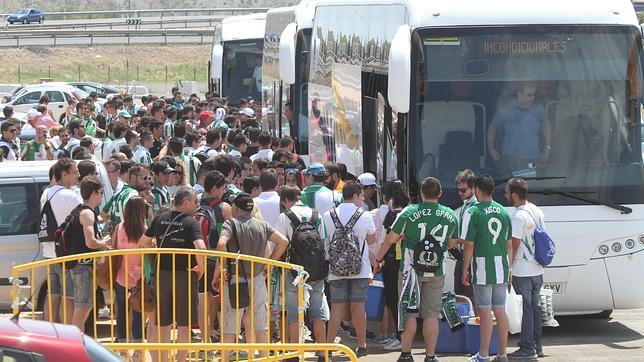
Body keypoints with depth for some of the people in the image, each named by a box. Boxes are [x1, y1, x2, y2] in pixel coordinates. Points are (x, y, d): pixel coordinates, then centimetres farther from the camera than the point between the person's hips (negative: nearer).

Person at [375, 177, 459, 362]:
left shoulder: (409, 212, -9)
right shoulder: (450, 216, -1)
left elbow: (391, 239, -2)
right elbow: (451, 243, 12)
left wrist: (379, 257, 12)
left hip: (412, 270, -2)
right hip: (436, 272, 2)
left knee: (409, 312, 6)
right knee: (431, 314, 5)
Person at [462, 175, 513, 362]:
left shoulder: (473, 212, -10)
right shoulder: (503, 212, 7)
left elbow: (469, 245, -11)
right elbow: (509, 244, 12)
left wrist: (465, 270, -3)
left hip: (483, 269, -5)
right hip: (501, 270, 5)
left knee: (485, 312, -2)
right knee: (500, 310, 11)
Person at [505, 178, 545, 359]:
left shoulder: (519, 217, -19)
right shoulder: (537, 212, 8)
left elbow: (513, 246, -18)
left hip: (522, 272, -9)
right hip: (537, 270, 9)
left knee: (525, 309, -3)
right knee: (535, 307, 14)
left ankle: (527, 348, -1)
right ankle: (537, 346, 20)